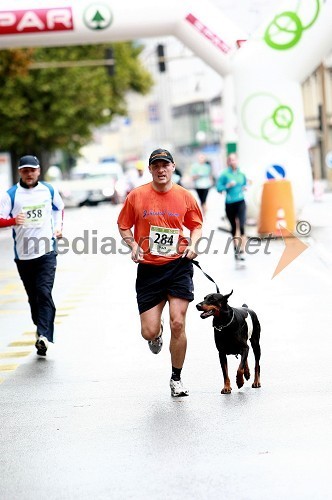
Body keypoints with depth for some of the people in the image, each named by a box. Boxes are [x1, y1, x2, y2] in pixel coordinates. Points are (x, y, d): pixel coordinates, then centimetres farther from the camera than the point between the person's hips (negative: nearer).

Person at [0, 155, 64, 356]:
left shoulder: (49, 190, 7)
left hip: (47, 251, -1)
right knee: (33, 297, 8)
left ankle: (44, 336, -23)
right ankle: (42, 330, 24)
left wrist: (59, 227, 13)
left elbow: (59, 208, 27)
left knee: (44, 293, -15)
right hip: (23, 254, 1)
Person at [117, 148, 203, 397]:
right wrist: (133, 245, -8)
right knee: (149, 332, -3)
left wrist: (193, 244, -3)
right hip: (149, 269, 0)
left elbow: (196, 225, 16)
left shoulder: (185, 196, 2)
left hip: (178, 265, 0)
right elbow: (123, 226, 10)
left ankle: (176, 378, 10)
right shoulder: (136, 196, -1)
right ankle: (158, 334, 38)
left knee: (178, 324, -9)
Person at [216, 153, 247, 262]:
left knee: (241, 226, -16)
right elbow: (218, 188, -5)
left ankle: (242, 251, -17)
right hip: (229, 203, 0)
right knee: (233, 228, 13)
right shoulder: (225, 174, -4)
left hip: (240, 202, 0)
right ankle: (236, 249, 31)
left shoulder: (241, 174, 3)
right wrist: (228, 185, -18)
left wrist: (245, 187, 0)